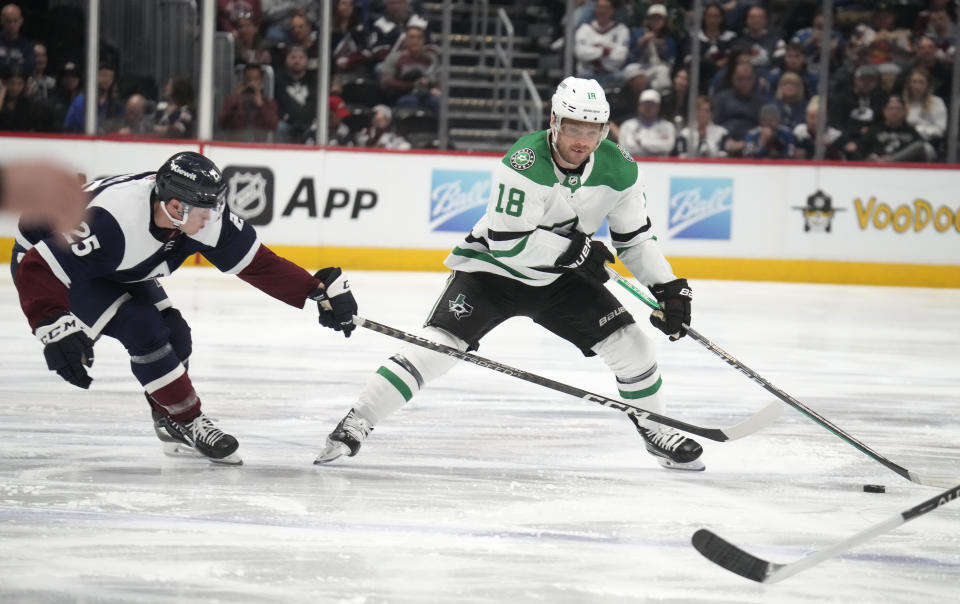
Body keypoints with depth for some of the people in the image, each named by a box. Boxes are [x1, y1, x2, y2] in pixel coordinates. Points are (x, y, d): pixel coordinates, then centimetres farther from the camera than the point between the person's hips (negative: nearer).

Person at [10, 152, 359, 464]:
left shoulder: (204, 214, -22)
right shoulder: (112, 222, -43)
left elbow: (256, 264, -13)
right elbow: (39, 271, -43)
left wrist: (320, 291, -16)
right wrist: (55, 328, -53)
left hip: (115, 270, 7)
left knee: (172, 333, -2)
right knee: (141, 329, -21)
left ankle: (171, 425, 17)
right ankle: (187, 422, -7)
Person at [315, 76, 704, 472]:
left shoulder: (619, 170, -12)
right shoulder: (525, 163, -30)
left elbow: (637, 238, 1)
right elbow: (506, 242, -32)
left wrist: (669, 287, -9)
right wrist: (575, 249, -27)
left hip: (560, 277, 5)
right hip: (492, 267, -5)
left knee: (630, 343, -4)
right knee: (437, 344, -21)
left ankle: (656, 433, 20)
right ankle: (355, 426, -14)